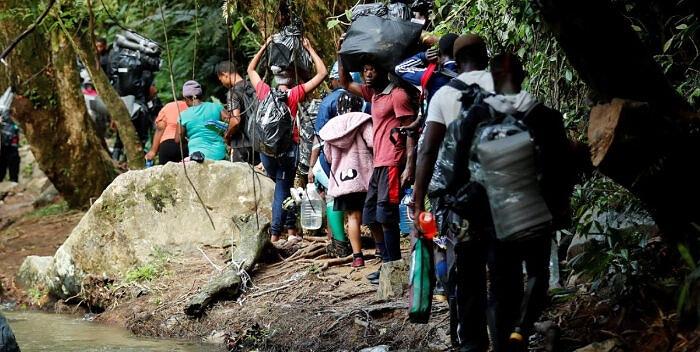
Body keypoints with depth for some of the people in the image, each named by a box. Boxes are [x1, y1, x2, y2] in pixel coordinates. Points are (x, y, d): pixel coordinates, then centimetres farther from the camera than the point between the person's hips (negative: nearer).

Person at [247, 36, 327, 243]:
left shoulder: (265, 92, 3)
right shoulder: (295, 94, -7)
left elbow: (251, 70, 22)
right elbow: (322, 73, -4)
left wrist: (265, 46, 24)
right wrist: (309, 49, 4)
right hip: (288, 147, -4)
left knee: (282, 187, 19)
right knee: (282, 190, 1)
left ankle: (291, 230, 17)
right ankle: (275, 235, 0)